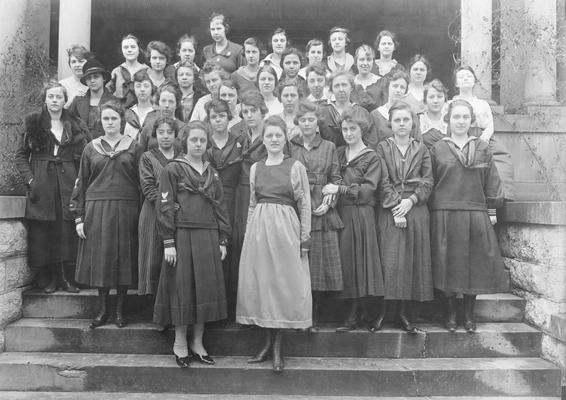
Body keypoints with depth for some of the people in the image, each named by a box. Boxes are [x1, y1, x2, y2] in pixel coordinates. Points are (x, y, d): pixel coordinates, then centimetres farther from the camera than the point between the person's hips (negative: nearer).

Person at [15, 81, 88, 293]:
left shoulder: (75, 126, 11)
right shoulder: (33, 123, 7)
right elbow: (21, 155, 6)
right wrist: (29, 178, -5)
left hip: (68, 186, 1)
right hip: (41, 186, -1)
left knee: (67, 230, -3)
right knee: (42, 233, -1)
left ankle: (67, 277, 5)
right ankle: (46, 278, 8)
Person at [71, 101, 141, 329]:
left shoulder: (133, 148, 5)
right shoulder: (91, 149, 9)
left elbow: (141, 182, 2)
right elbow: (81, 184, 9)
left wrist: (141, 214, -6)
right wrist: (79, 217, 2)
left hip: (126, 210, -1)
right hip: (96, 210, 1)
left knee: (123, 259, 2)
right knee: (100, 259, 3)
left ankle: (120, 310, 15)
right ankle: (102, 310, 16)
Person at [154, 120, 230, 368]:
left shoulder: (212, 174, 16)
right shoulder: (172, 169, 1)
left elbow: (219, 208, 15)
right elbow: (165, 207, -5)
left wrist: (223, 240, 7)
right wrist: (168, 242, -12)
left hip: (208, 238, 5)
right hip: (182, 235, -4)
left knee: (206, 288, 5)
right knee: (182, 287, 0)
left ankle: (198, 343, 17)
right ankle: (180, 344, 14)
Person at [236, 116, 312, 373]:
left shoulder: (295, 166, 0)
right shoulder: (255, 168, 11)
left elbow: (305, 205, -1)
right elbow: (252, 204, 15)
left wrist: (305, 237, -6)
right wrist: (249, 233, 10)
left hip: (285, 228, -4)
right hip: (259, 228, 4)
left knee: (283, 283, 0)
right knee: (260, 282, 5)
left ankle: (278, 347, 10)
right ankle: (268, 342, 18)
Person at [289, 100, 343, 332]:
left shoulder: (329, 147, 12)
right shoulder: (289, 147, 9)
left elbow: (336, 180, 10)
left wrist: (328, 203, -5)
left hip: (322, 212, 1)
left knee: (319, 264, 1)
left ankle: (314, 317, 13)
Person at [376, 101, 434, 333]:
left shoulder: (421, 150, 12)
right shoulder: (382, 148, 6)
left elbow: (428, 181, 4)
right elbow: (382, 182, -3)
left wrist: (410, 201, -10)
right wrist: (395, 206, -13)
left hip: (416, 210, 2)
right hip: (389, 212, -2)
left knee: (413, 260, 1)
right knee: (390, 260, -6)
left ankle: (404, 312, 9)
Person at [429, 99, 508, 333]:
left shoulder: (482, 149, 10)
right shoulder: (437, 149, 5)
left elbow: (492, 183, 11)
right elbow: (428, 184, 4)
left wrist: (493, 204, 3)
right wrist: (434, 208, -2)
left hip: (476, 215, 2)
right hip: (445, 215, -1)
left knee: (475, 265, 4)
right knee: (448, 265, 2)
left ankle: (469, 315, 19)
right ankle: (451, 314, 17)